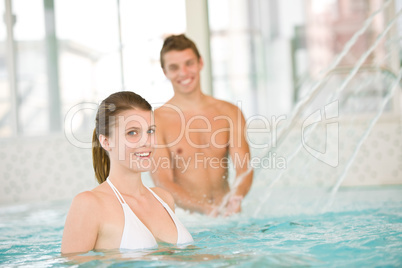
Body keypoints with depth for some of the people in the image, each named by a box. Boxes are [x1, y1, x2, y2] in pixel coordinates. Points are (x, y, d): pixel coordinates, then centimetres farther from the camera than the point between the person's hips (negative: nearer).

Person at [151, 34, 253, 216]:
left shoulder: (229, 112, 9)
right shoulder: (157, 120, -2)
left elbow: (244, 168, 3)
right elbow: (162, 182, -8)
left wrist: (236, 196, -20)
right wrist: (206, 208, -23)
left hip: (228, 215, 3)